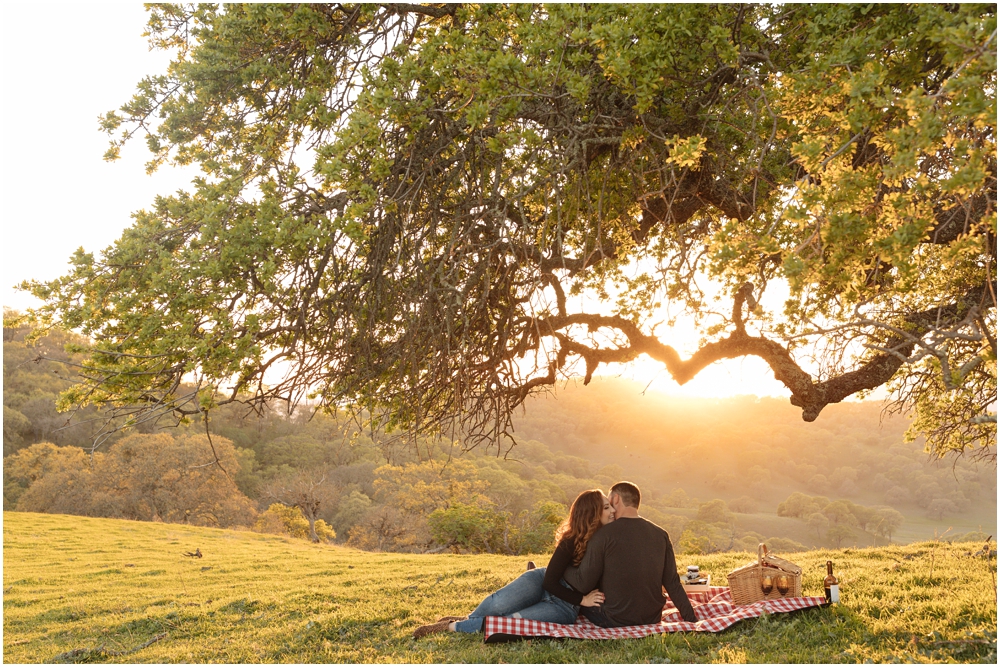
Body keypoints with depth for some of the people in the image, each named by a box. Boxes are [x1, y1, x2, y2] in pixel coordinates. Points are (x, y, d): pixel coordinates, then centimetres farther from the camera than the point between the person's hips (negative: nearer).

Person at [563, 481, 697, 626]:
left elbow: (583, 583, -13)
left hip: (615, 620, -5)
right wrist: (691, 619, 6)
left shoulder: (605, 534, -16)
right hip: (652, 619, 5)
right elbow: (672, 583, -1)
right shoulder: (661, 534, -2)